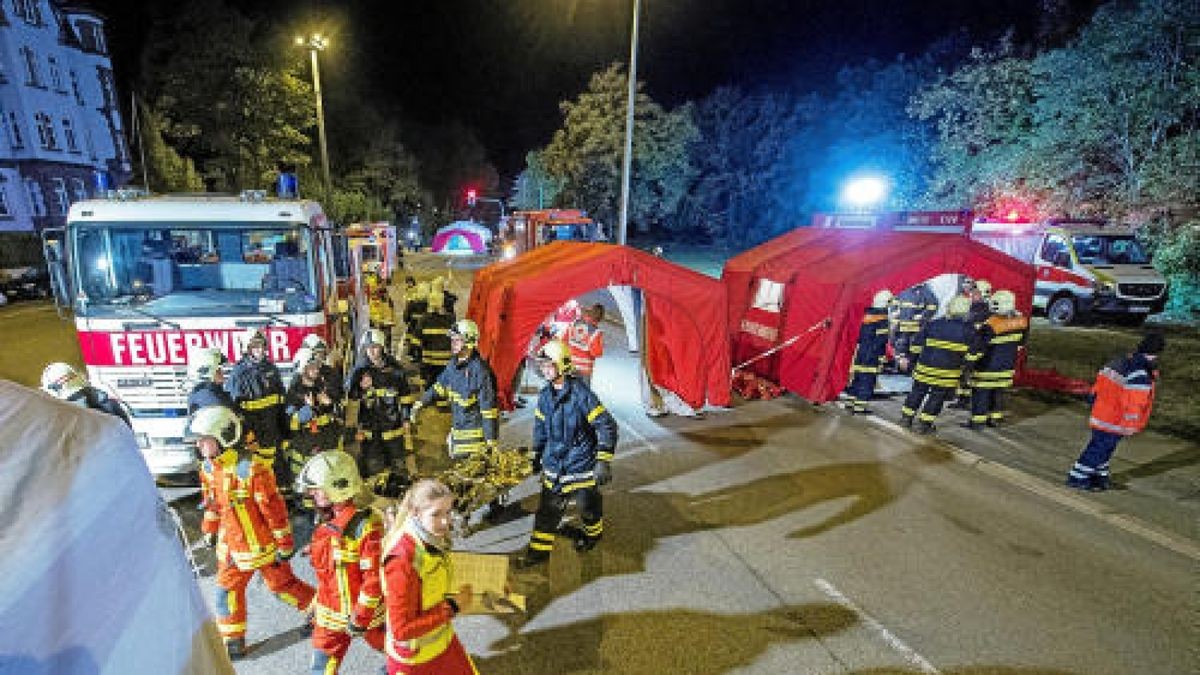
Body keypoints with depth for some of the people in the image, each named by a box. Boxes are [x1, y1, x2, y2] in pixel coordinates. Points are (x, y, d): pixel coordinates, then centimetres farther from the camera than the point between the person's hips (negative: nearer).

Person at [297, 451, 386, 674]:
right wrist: (316, 607, 16)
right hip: (329, 616, 7)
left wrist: (361, 617, -18)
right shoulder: (326, 524, 1)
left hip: (365, 613, -6)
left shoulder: (365, 525, -25)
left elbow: (374, 577, -23)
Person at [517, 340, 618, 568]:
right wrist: (537, 453, 20)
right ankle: (539, 549, 20)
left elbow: (607, 426, -17)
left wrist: (603, 461, -19)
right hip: (553, 462, 5)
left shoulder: (580, 393, -19)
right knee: (548, 506, 8)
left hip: (580, 463, -5)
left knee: (588, 504, 14)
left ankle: (593, 533, 42)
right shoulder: (545, 394, 1)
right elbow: (540, 425, 17)